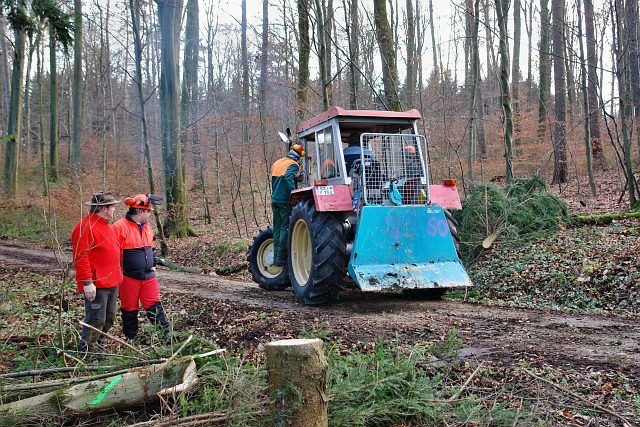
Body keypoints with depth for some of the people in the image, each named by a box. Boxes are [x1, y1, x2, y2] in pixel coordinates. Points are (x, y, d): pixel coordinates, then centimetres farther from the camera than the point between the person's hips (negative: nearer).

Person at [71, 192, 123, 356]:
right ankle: (85, 351, 2)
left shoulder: (104, 225, 17)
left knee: (109, 319, 17)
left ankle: (98, 346, 29)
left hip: (112, 283, 10)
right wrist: (87, 282, -23)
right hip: (97, 285, -10)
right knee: (96, 320, -7)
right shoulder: (85, 227, -15)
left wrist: (117, 276, 23)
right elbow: (81, 257, -20)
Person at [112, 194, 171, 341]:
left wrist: (152, 265, 15)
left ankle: (166, 336, 4)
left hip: (149, 276, 6)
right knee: (129, 311, 8)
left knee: (155, 307, 4)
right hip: (128, 277, -5)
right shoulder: (120, 227, -15)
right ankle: (132, 340, 21)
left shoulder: (147, 227, 9)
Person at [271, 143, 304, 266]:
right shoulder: (293, 165, -9)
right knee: (285, 228, -4)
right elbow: (288, 177, -27)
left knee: (277, 228, 12)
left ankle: (276, 256, 13)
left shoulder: (277, 163, 17)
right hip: (285, 201, -8)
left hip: (275, 200, 8)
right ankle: (281, 257, -5)